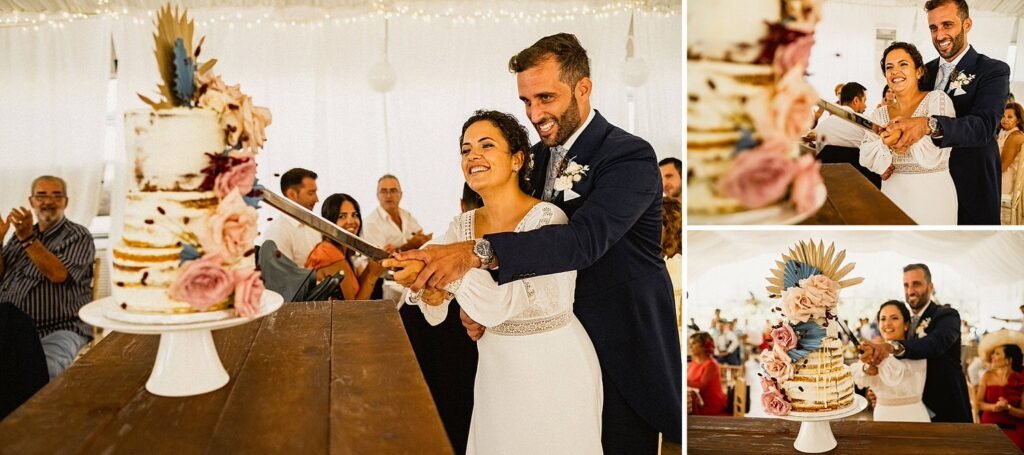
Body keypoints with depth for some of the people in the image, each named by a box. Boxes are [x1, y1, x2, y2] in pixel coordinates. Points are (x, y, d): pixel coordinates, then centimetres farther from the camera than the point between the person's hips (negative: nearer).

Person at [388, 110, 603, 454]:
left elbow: (500, 305, -31)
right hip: (497, 369, 5)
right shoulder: (462, 226, 0)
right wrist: (432, 295, -22)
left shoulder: (546, 218, -19)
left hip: (555, 370, -5)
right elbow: (435, 316, 0)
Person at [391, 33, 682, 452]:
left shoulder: (630, 157, -18)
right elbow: (524, 237, 11)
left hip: (622, 351, -6)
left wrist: (477, 252, -43)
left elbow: (585, 239, -33)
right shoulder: (539, 157, 6)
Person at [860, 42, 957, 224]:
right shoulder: (879, 115, 8)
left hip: (931, 197, -4)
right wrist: (886, 144, -24)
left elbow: (933, 156, -17)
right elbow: (867, 158, -4)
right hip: (892, 195, 4)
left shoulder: (937, 99, -5)